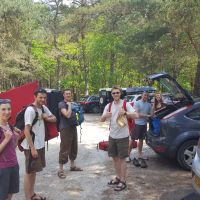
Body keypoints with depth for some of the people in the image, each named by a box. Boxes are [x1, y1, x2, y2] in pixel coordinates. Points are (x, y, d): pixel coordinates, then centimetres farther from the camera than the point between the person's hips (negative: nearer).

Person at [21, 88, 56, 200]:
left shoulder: (43, 108, 6)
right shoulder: (30, 110, -18)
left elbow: (54, 119, 13)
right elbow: (27, 131, -21)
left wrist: (46, 117, -9)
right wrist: (32, 148, -23)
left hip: (40, 144, 8)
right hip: (32, 146, -8)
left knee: (34, 170, 17)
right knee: (30, 172, 2)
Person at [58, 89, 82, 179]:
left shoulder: (72, 103, 13)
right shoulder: (61, 104, -11)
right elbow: (67, 115, -25)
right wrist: (69, 105, -17)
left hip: (73, 127, 8)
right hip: (65, 128, -8)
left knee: (74, 148, 16)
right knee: (64, 149, -8)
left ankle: (72, 165, 31)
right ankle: (60, 170, -1)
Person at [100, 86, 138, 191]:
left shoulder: (126, 104, -7)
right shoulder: (108, 106, 5)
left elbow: (135, 115, -16)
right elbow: (102, 120, 1)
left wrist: (125, 113, -33)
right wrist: (105, 115, -22)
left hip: (123, 136, -5)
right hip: (112, 136, 5)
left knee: (122, 158, 0)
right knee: (115, 157, 14)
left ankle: (123, 181, 11)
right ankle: (118, 177, 30)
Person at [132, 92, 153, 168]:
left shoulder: (149, 104, 10)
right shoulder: (137, 103, -7)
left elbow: (151, 114, 13)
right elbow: (136, 113, -14)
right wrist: (146, 116, -17)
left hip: (144, 124, 6)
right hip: (137, 124, -6)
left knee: (141, 140, 14)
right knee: (133, 139, -3)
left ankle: (139, 156, 23)